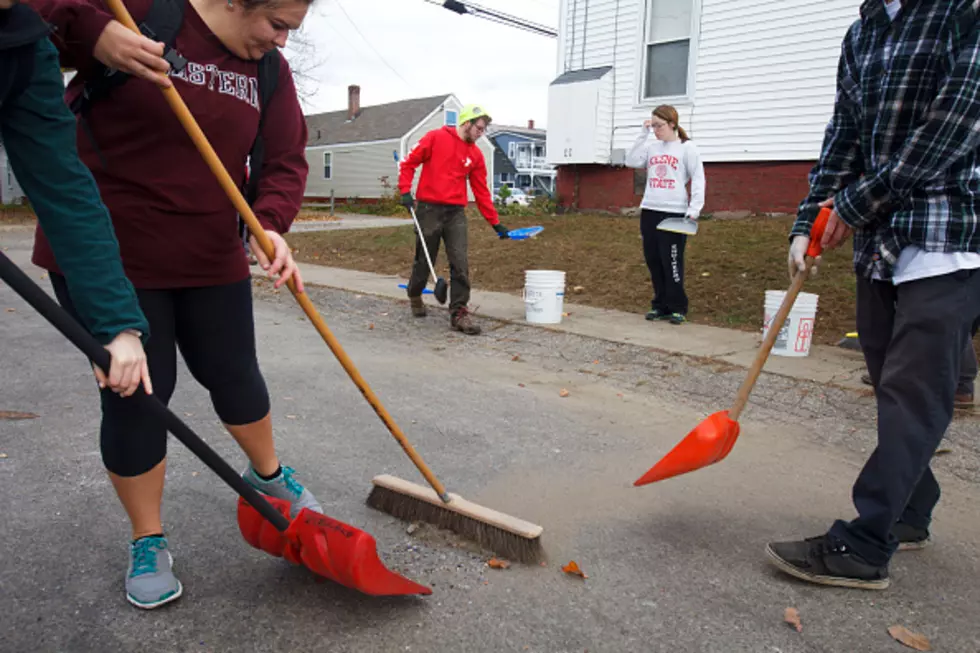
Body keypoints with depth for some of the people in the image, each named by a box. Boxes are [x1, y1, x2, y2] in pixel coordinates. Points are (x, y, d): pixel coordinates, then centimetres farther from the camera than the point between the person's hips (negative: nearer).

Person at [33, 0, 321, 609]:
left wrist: (270, 227, -20)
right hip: (106, 250, -4)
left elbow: (285, 163, -2)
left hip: (211, 255, 4)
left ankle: (268, 474, 42)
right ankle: (148, 541, 23)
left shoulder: (271, 72, 3)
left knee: (234, 375, 13)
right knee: (135, 392, 2)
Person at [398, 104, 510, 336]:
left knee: (460, 263, -7)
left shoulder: (476, 154, 9)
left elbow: (481, 191, 11)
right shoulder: (435, 138, -2)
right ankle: (414, 296, 36)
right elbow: (409, 162, 1)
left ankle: (459, 312, -2)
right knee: (425, 260, 8)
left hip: (456, 212, 3)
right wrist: (405, 191, -11)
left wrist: (495, 223, 9)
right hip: (429, 209, -3)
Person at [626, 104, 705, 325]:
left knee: (671, 262, -5)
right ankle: (660, 305, 18)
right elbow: (631, 161, 2)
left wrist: (695, 208, -15)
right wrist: (643, 135, 0)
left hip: (674, 213, -5)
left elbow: (698, 179, -4)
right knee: (653, 261, 7)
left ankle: (677, 308, 6)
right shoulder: (651, 148, 13)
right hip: (649, 211, 5)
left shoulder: (687, 148, 0)